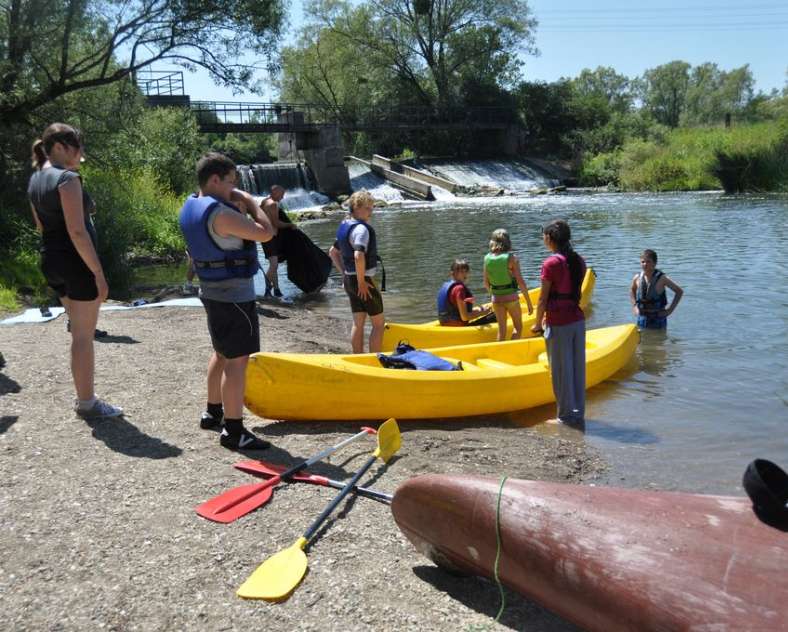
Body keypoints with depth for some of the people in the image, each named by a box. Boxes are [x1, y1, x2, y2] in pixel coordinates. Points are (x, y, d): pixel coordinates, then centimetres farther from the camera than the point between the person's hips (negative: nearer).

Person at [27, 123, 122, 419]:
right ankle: (87, 403, 11)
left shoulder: (35, 179, 11)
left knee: (78, 331, 19)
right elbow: (77, 232, -22)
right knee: (84, 336, 1)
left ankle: (84, 397, 28)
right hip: (76, 262, -9)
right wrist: (99, 273, -19)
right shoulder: (67, 178, -16)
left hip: (51, 261, 9)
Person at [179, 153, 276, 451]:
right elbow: (266, 233, -21)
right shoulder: (219, 213, -21)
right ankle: (233, 430, -2)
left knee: (222, 353, 22)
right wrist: (251, 203, -7)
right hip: (234, 295, -10)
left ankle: (213, 412, 36)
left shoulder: (191, 207, 9)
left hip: (212, 290, 10)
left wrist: (239, 208, 2)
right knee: (237, 360, -6)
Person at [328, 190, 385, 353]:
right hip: (364, 281, -9)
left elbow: (333, 252, 22)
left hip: (349, 280, 9)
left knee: (358, 323, 14)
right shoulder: (361, 228, -18)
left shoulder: (344, 226, 11)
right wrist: (362, 282, -23)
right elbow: (359, 256, -32)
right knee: (379, 322, 0)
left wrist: (344, 273, 19)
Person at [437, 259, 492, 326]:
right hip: (458, 326, -9)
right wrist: (482, 313, -8)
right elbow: (464, 317, -20)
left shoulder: (445, 285, 9)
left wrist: (474, 310, 11)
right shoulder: (459, 288, -18)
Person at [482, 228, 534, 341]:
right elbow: (520, 282, -14)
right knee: (518, 326, 14)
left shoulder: (487, 258, -2)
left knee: (501, 328, 13)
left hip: (496, 299, 3)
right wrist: (529, 302, -7)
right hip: (511, 297, -3)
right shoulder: (511, 258, -13)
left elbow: (486, 283, 4)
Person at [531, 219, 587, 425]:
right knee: (577, 368, 13)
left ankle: (566, 415, 13)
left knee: (561, 370, 4)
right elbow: (574, 293, 7)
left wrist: (538, 324, 1)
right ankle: (578, 413, 23)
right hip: (578, 320, 7)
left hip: (558, 324, -7)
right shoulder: (579, 261, 6)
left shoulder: (551, 263, -14)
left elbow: (543, 299, -12)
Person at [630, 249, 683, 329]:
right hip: (642, 317, 4)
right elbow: (632, 290, 20)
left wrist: (670, 310, -10)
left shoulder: (661, 278, -14)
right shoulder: (637, 278, -3)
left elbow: (679, 292, -7)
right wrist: (634, 306, 9)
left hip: (658, 317, -3)